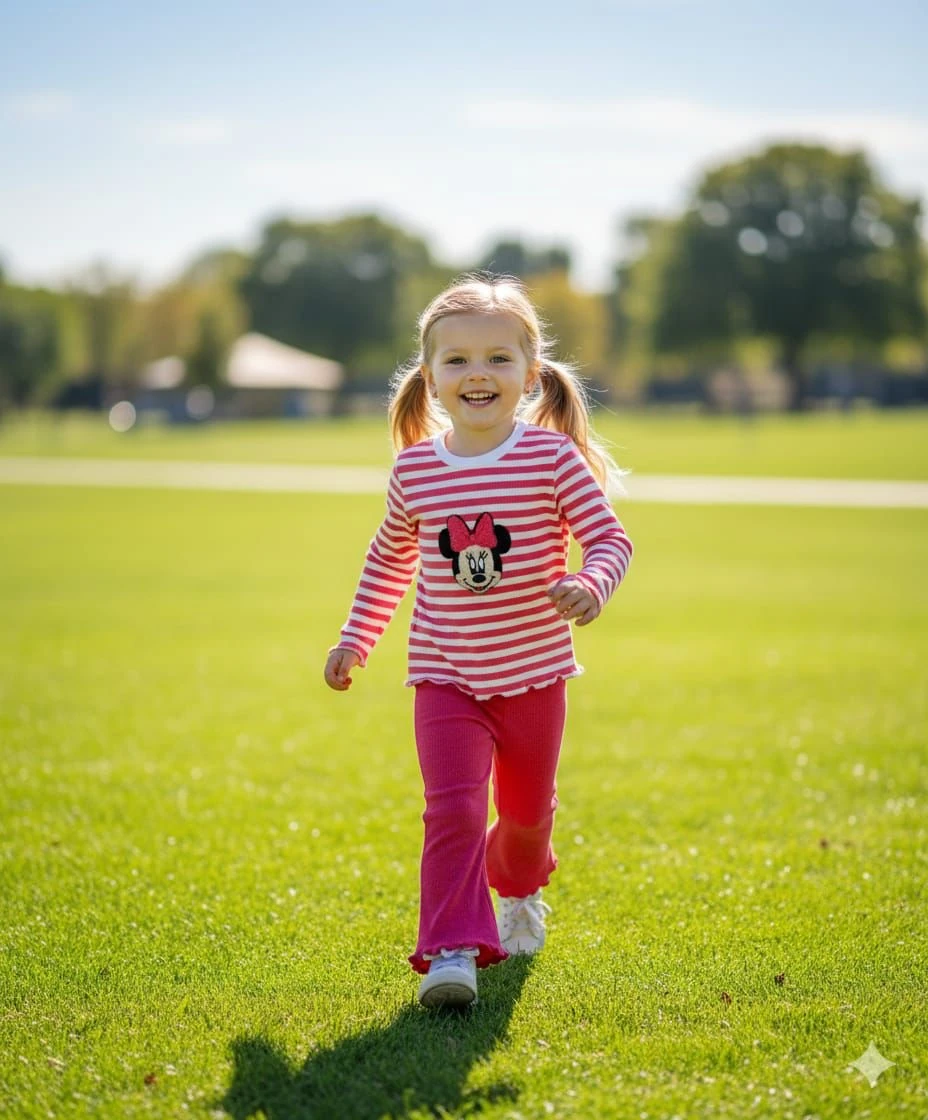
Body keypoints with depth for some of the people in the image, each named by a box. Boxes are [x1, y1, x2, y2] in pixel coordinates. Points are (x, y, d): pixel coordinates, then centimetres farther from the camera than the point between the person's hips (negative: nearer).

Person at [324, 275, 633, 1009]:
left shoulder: (553, 458, -11)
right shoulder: (415, 468, -2)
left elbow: (609, 538, -10)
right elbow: (391, 558, 14)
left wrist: (593, 584, -31)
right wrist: (356, 639, 12)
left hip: (534, 672, 0)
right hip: (445, 675, 0)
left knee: (527, 810, 19)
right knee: (453, 809, -16)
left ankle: (519, 888, 50)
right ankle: (453, 950, -12)